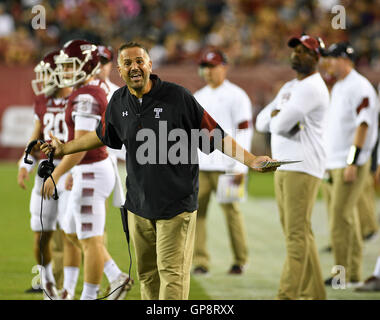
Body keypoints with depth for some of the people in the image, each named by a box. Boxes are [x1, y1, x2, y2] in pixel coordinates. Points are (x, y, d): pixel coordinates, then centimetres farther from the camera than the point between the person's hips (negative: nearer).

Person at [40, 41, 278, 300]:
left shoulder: (177, 97, -11)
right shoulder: (119, 103, 4)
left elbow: (215, 136, -9)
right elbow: (101, 135, 26)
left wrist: (252, 161, -18)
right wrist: (64, 148, 33)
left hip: (176, 203, -5)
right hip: (139, 203, 5)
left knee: (171, 271, -9)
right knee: (147, 274, 11)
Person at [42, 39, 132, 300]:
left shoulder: (86, 98, -20)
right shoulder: (98, 89, 10)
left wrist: (56, 176, -19)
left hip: (91, 173, -10)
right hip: (89, 171, 10)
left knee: (90, 240, -1)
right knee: (73, 234, 18)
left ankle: (89, 297, 6)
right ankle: (117, 278, 19)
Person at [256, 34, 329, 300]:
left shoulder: (312, 87, -11)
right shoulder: (289, 88, 21)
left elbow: (280, 124, -20)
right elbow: (261, 123, 16)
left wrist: (275, 118, 4)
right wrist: (278, 117, -4)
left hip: (303, 169, -10)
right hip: (282, 168, 10)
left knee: (297, 233, -12)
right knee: (300, 233, 11)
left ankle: (288, 295, -17)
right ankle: (314, 293, 15)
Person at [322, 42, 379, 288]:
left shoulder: (360, 87, -12)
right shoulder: (338, 88, 18)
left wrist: (352, 162, -22)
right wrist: (331, 163, 19)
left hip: (353, 164, -10)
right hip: (337, 162, 10)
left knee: (340, 215, -11)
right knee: (347, 216, 10)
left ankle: (344, 273, -8)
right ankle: (353, 274, 13)